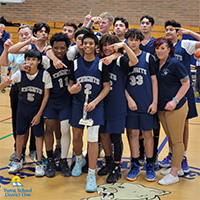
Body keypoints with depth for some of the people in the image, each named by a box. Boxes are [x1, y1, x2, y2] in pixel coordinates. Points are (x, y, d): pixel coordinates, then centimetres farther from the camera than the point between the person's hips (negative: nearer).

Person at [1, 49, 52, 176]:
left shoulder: (44, 75, -17)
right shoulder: (20, 74, -13)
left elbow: (46, 95, -10)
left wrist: (39, 114, -12)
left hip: (38, 108, -2)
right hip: (23, 107, 2)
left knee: (38, 135, 4)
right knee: (20, 134, 10)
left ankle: (39, 163, 19)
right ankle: (18, 161, 28)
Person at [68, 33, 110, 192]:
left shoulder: (101, 64, -3)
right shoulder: (75, 63, 3)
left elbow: (106, 87, -3)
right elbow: (70, 84, 7)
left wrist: (95, 102, -15)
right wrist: (71, 89, -18)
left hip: (95, 106, -3)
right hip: (78, 104, 3)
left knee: (93, 139, -8)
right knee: (77, 136, 13)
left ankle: (91, 175, 2)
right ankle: (79, 160, 44)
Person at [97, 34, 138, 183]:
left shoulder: (120, 61, -6)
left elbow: (134, 61, -27)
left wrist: (124, 45, -33)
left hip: (117, 105, -5)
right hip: (103, 104, 5)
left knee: (116, 136, 1)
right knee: (103, 134, 12)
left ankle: (117, 168, 16)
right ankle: (109, 162, 32)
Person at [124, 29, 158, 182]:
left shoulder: (148, 57, 1)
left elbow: (154, 80, 1)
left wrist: (155, 102, -4)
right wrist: (129, 99, -7)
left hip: (147, 103, -1)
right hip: (131, 104, 1)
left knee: (148, 133, 6)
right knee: (133, 133, 6)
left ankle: (150, 166, 18)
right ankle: (135, 166, 19)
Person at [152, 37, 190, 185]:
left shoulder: (174, 64, -10)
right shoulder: (156, 65, 8)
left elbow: (186, 83, -10)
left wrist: (175, 101, -16)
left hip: (176, 107, -7)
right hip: (161, 108, 7)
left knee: (177, 140, 1)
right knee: (170, 139, 16)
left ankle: (174, 174, 7)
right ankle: (177, 167, 30)